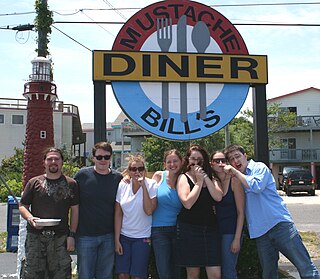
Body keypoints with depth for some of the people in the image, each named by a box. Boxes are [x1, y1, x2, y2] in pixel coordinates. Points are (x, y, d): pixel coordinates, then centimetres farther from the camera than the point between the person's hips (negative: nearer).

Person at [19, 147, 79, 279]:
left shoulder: (71, 184, 6)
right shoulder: (34, 182, 7)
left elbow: (75, 210, 6)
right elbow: (22, 206, 9)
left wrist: (72, 235, -1)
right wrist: (30, 218, -12)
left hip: (60, 237, 0)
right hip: (35, 236, 1)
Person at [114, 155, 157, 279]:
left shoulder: (151, 185, -9)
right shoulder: (122, 185, 0)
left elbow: (149, 211, -21)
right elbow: (118, 214, 4)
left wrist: (143, 185, -21)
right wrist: (116, 239, 2)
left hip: (143, 237, -2)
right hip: (124, 236, 3)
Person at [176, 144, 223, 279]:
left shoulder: (210, 178, 13)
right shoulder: (183, 178, 2)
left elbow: (218, 197, -7)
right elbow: (187, 203, -14)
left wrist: (205, 177, -8)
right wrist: (199, 182, -9)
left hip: (210, 228, 3)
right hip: (189, 229, -3)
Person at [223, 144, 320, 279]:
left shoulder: (259, 167, 1)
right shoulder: (237, 179, 18)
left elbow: (256, 186, -17)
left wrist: (235, 172, -10)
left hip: (280, 224, -6)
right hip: (260, 232, 6)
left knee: (305, 268, -7)